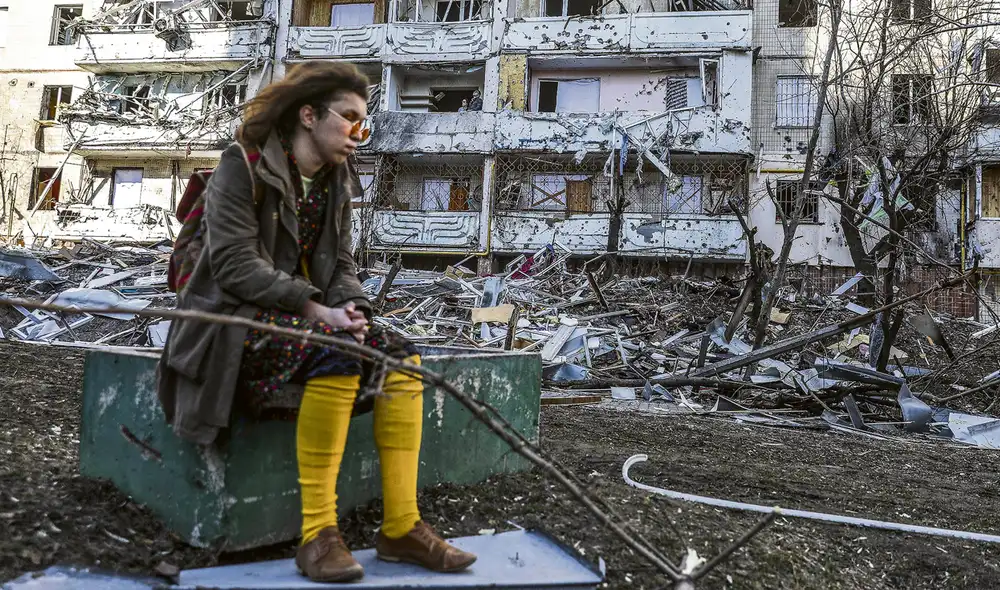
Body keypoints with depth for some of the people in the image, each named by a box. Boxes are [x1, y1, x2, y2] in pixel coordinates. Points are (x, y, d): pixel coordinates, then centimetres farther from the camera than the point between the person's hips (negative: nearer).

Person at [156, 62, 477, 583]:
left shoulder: (336, 180, 11)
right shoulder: (243, 165, -9)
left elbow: (340, 264, 10)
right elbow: (236, 265, -19)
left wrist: (350, 308, -12)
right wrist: (316, 309, -26)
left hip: (302, 316, 7)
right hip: (235, 318, -7)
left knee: (402, 358, -13)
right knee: (335, 353, -35)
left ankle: (400, 526, -10)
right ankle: (317, 533, -25)